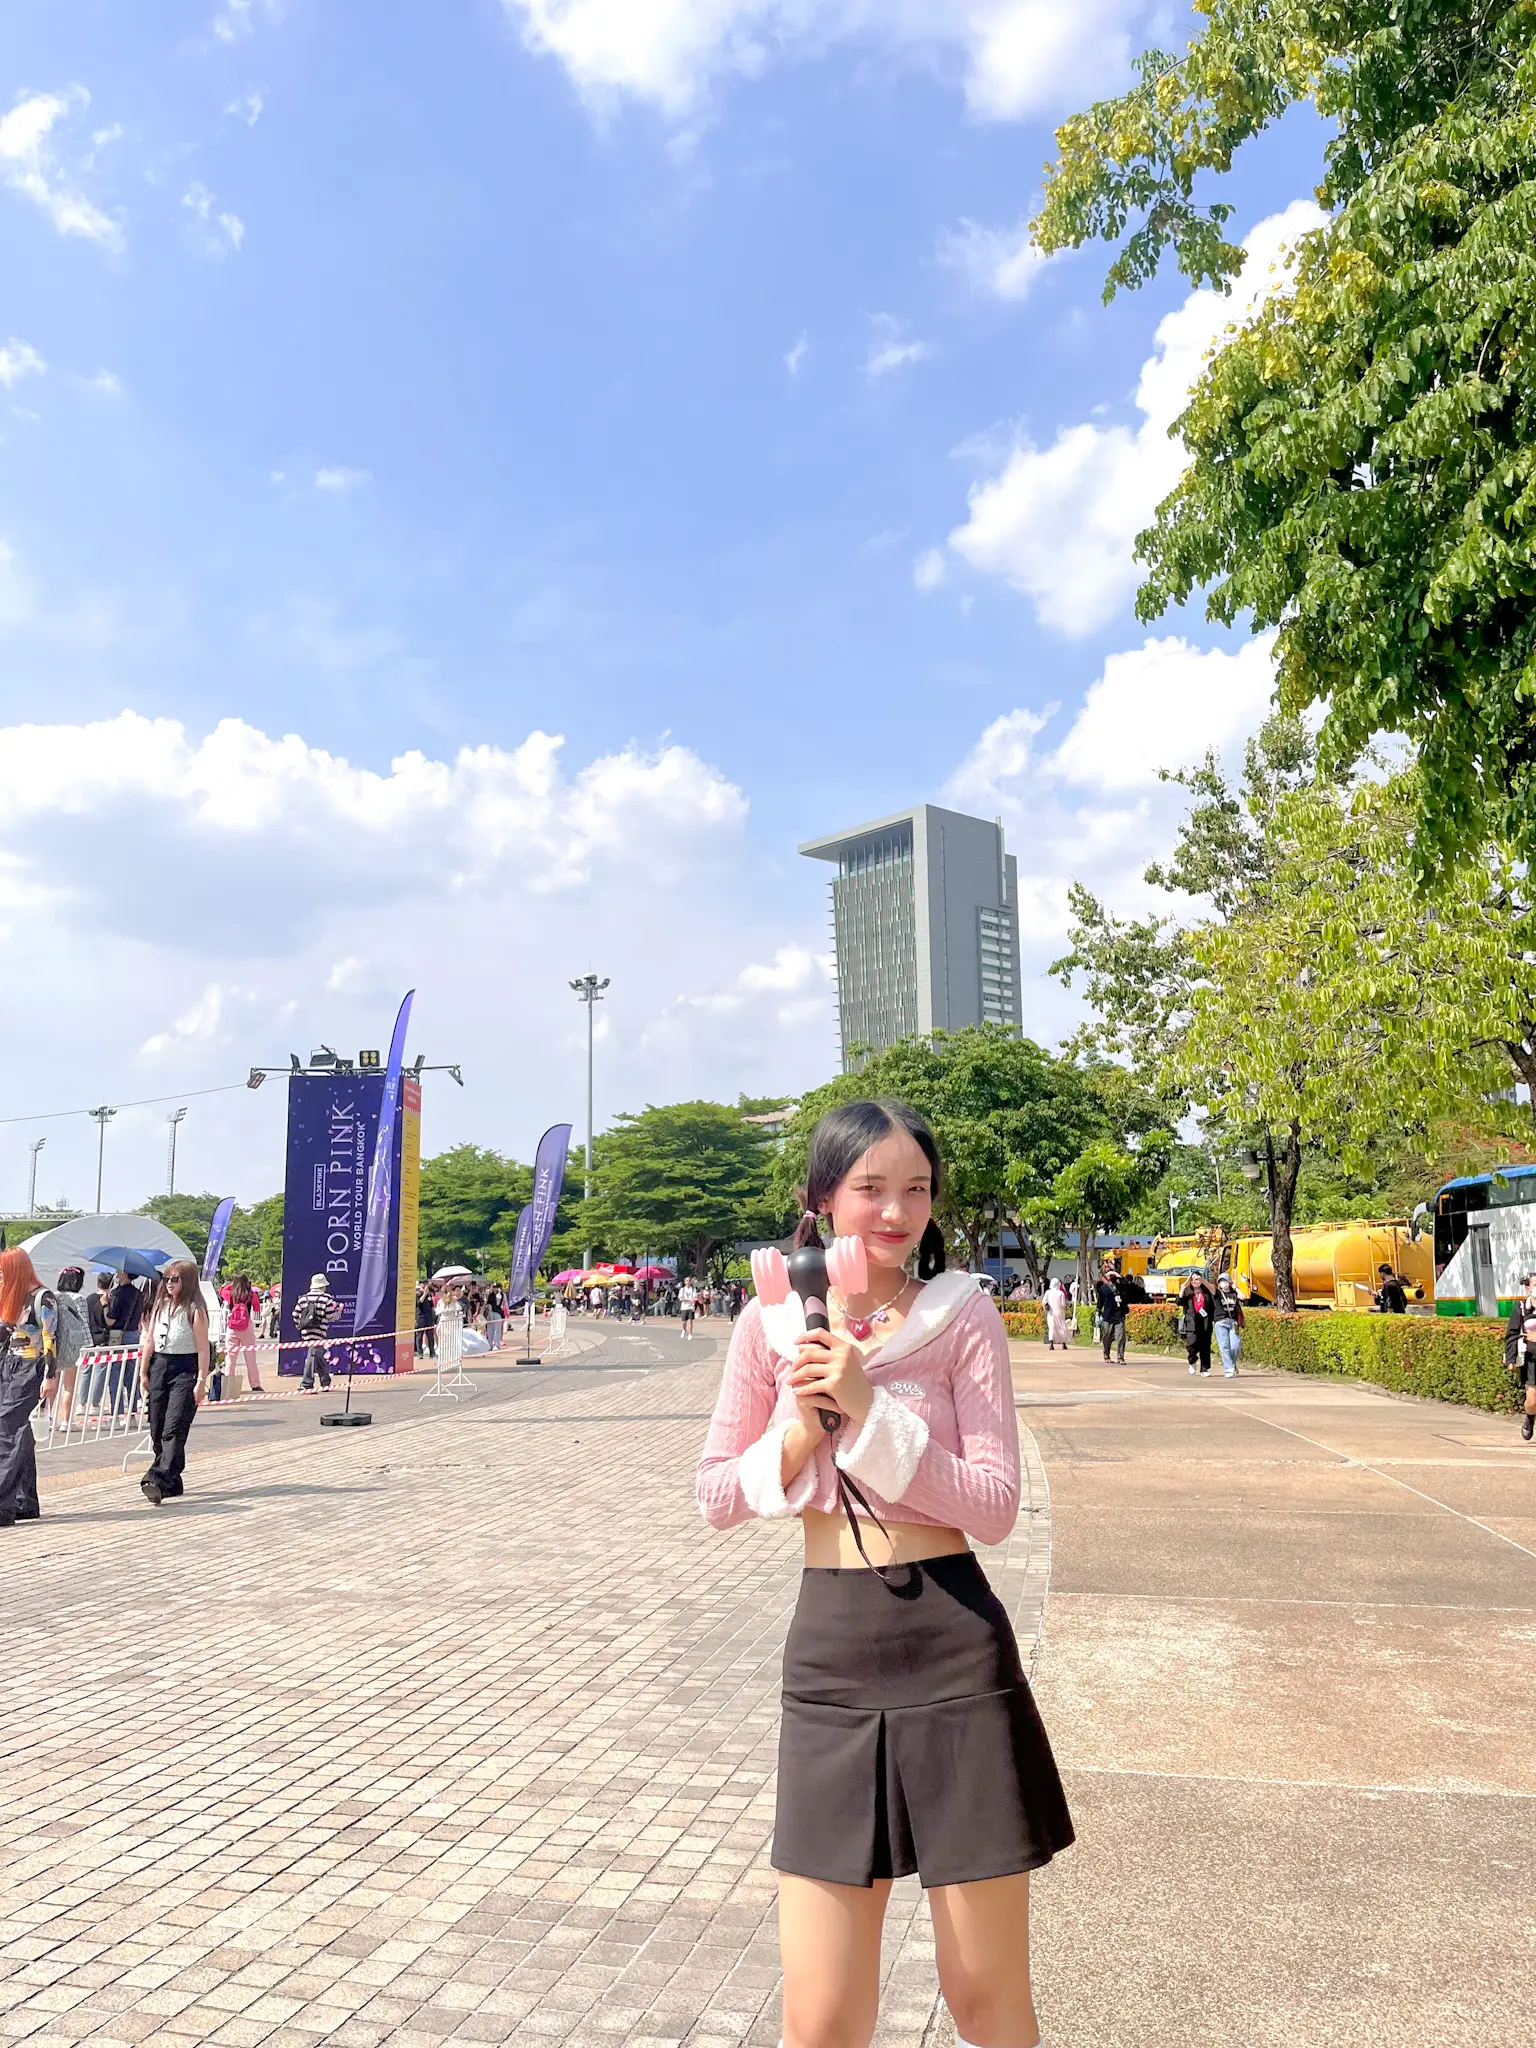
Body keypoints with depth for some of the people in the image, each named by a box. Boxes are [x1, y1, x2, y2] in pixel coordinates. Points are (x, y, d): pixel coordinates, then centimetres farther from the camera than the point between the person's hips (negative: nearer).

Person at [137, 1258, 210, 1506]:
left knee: (173, 1429, -15)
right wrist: (143, 1373, 12)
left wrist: (201, 1381, -13)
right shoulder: (159, 1305, 12)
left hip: (185, 1369, -7)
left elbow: (203, 1348, -9)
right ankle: (172, 1484, 16)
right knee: (157, 1430, 8)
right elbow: (149, 1341, 16)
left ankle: (158, 1480, -24)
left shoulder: (194, 1310, -8)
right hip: (159, 1366, 7)